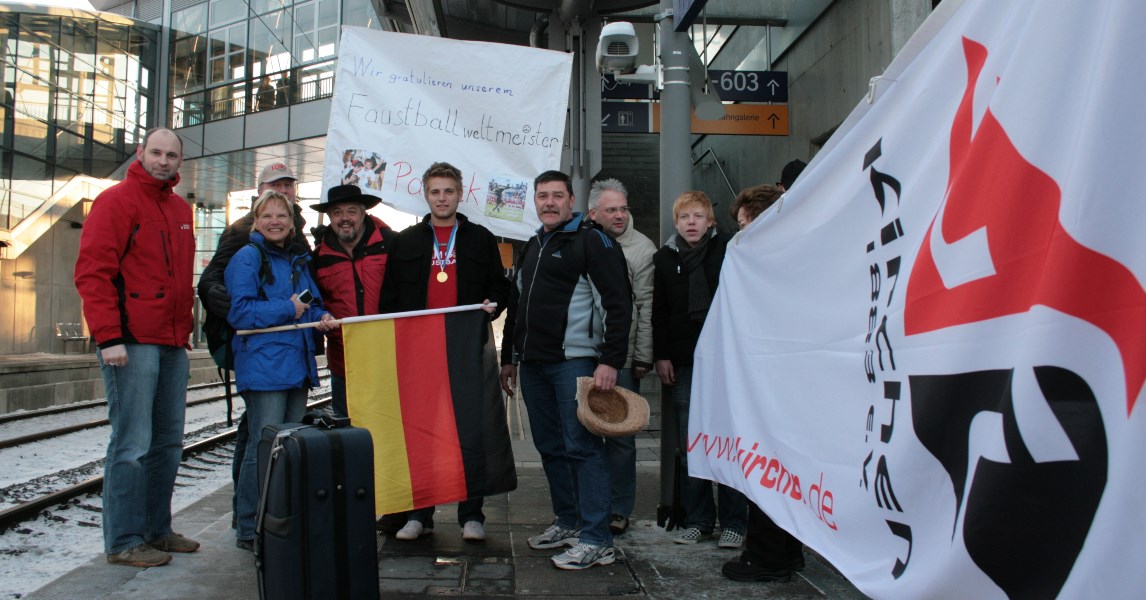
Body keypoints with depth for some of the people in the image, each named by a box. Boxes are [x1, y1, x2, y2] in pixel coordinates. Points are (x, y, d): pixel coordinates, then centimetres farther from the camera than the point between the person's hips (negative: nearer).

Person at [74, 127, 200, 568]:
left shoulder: (181, 209, 18)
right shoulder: (116, 201, -3)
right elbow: (92, 272, -11)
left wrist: (185, 329, 15)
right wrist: (108, 337, -17)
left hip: (173, 344, 8)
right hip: (131, 344, -7)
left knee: (168, 443, 11)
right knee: (132, 445, -5)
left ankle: (156, 530, 21)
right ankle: (123, 541, 5)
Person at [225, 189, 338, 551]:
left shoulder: (299, 259, 18)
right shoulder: (247, 257, -4)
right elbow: (240, 311, -13)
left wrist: (321, 317, 3)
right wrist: (288, 309, -11)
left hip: (297, 366, 7)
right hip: (263, 367, -7)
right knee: (264, 448, -6)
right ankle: (249, 530, 5)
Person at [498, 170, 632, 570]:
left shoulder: (591, 241, -5)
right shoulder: (531, 248, 20)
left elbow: (617, 303, -12)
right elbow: (516, 306, 27)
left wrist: (610, 360, -19)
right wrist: (509, 357, 24)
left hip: (574, 360, -8)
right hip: (533, 363, 8)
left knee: (582, 446, -6)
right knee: (550, 446, 13)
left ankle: (596, 541, 0)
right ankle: (568, 522, 26)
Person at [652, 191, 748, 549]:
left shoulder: (727, 251, 3)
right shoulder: (665, 258, 11)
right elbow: (659, 311, 11)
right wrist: (661, 356, 4)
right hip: (684, 362, 3)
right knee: (689, 446, 6)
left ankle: (733, 523, 10)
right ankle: (698, 520, 17)